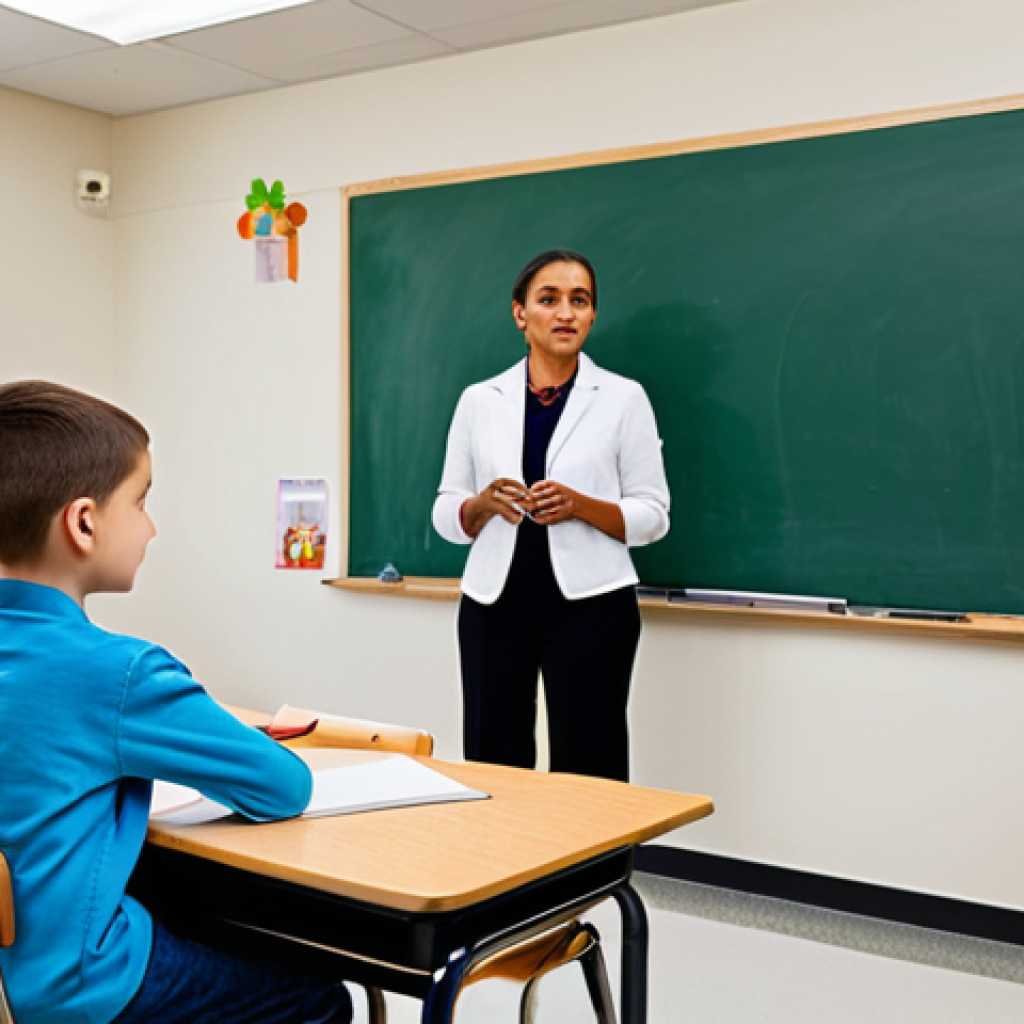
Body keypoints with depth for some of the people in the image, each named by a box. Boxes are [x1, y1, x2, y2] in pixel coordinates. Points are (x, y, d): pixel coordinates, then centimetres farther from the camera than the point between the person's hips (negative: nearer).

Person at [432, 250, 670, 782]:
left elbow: (652, 516, 2)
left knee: (587, 772, 0)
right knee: (492, 764, 4)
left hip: (589, 603, -2)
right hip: (494, 603, 2)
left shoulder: (624, 398, 3)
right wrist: (484, 503, -11)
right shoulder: (479, 401, 8)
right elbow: (445, 514, 10)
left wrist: (581, 506, -15)